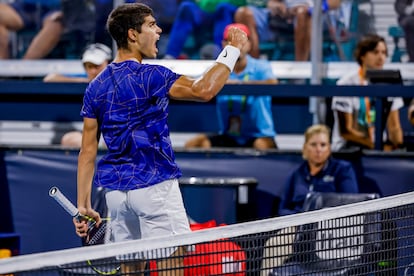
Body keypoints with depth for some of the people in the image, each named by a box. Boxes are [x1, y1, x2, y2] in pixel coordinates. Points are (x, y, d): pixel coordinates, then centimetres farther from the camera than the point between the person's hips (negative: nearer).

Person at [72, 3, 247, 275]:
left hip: (116, 190, 7)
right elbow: (204, 90, -21)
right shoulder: (148, 76, -12)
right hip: (154, 187, -7)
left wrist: (83, 206, 9)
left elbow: (87, 152, 8)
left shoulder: (96, 87, 8)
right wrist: (232, 50, -9)